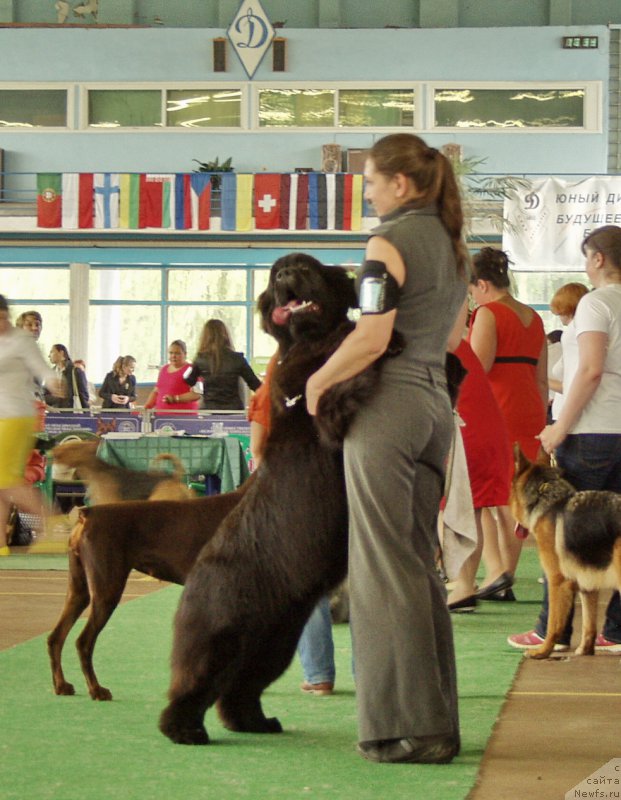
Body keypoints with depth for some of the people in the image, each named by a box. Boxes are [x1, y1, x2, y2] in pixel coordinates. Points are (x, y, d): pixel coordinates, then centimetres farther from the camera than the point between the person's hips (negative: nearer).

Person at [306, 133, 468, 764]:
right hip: (436, 403, 8)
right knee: (420, 561, 13)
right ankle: (437, 720, 15)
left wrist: (318, 380, -6)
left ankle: (406, 726, -3)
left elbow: (371, 339, -18)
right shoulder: (453, 245, 14)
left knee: (385, 567, -3)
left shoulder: (389, 244, -12)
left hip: (386, 404, -8)